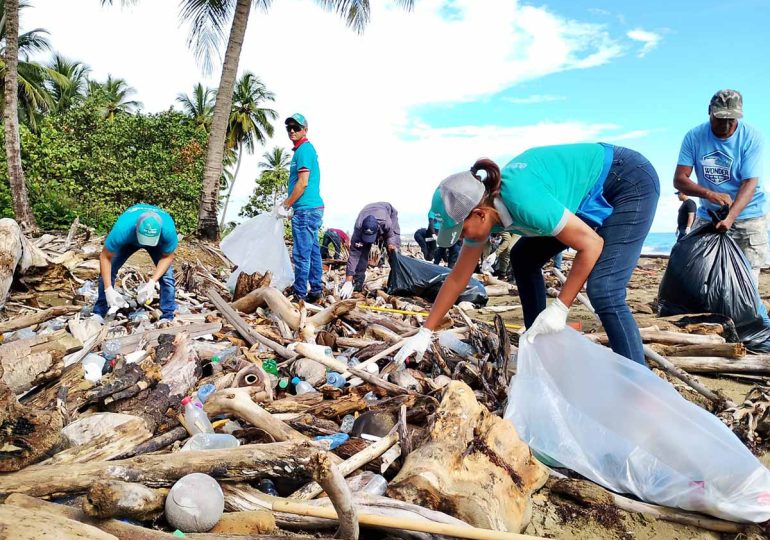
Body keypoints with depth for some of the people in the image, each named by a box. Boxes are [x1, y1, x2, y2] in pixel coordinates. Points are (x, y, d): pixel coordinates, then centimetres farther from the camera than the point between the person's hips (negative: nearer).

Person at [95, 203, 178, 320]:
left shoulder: (168, 229, -43)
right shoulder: (122, 229, -44)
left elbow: (167, 257, -25)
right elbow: (105, 257, -30)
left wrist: (152, 282, -35)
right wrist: (108, 289, -35)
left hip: (158, 241, 0)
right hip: (129, 239, 1)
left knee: (166, 274, -16)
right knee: (107, 271, -7)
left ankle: (167, 317, -4)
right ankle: (99, 313, 9)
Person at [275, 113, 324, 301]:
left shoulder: (304, 149, -10)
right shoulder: (306, 149, 20)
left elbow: (302, 184, -17)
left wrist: (285, 206, -10)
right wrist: (286, 204, 22)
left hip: (305, 210, -10)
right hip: (313, 208, 10)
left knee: (302, 254, -7)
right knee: (313, 251, 12)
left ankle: (299, 295, -4)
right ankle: (316, 290, 17)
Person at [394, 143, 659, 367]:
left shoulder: (523, 200, -36)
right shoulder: (483, 210, -10)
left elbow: (592, 244, -28)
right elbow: (457, 278, -2)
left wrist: (559, 309, -26)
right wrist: (425, 333, -1)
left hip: (632, 182, -8)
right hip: (593, 194, 9)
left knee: (603, 291, -22)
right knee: (523, 258, 8)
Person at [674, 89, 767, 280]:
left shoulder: (751, 137, -11)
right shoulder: (694, 137, -7)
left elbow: (750, 183, -18)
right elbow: (679, 180, -13)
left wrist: (730, 218, -34)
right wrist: (710, 194, -31)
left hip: (748, 216, -2)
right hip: (708, 215, 2)